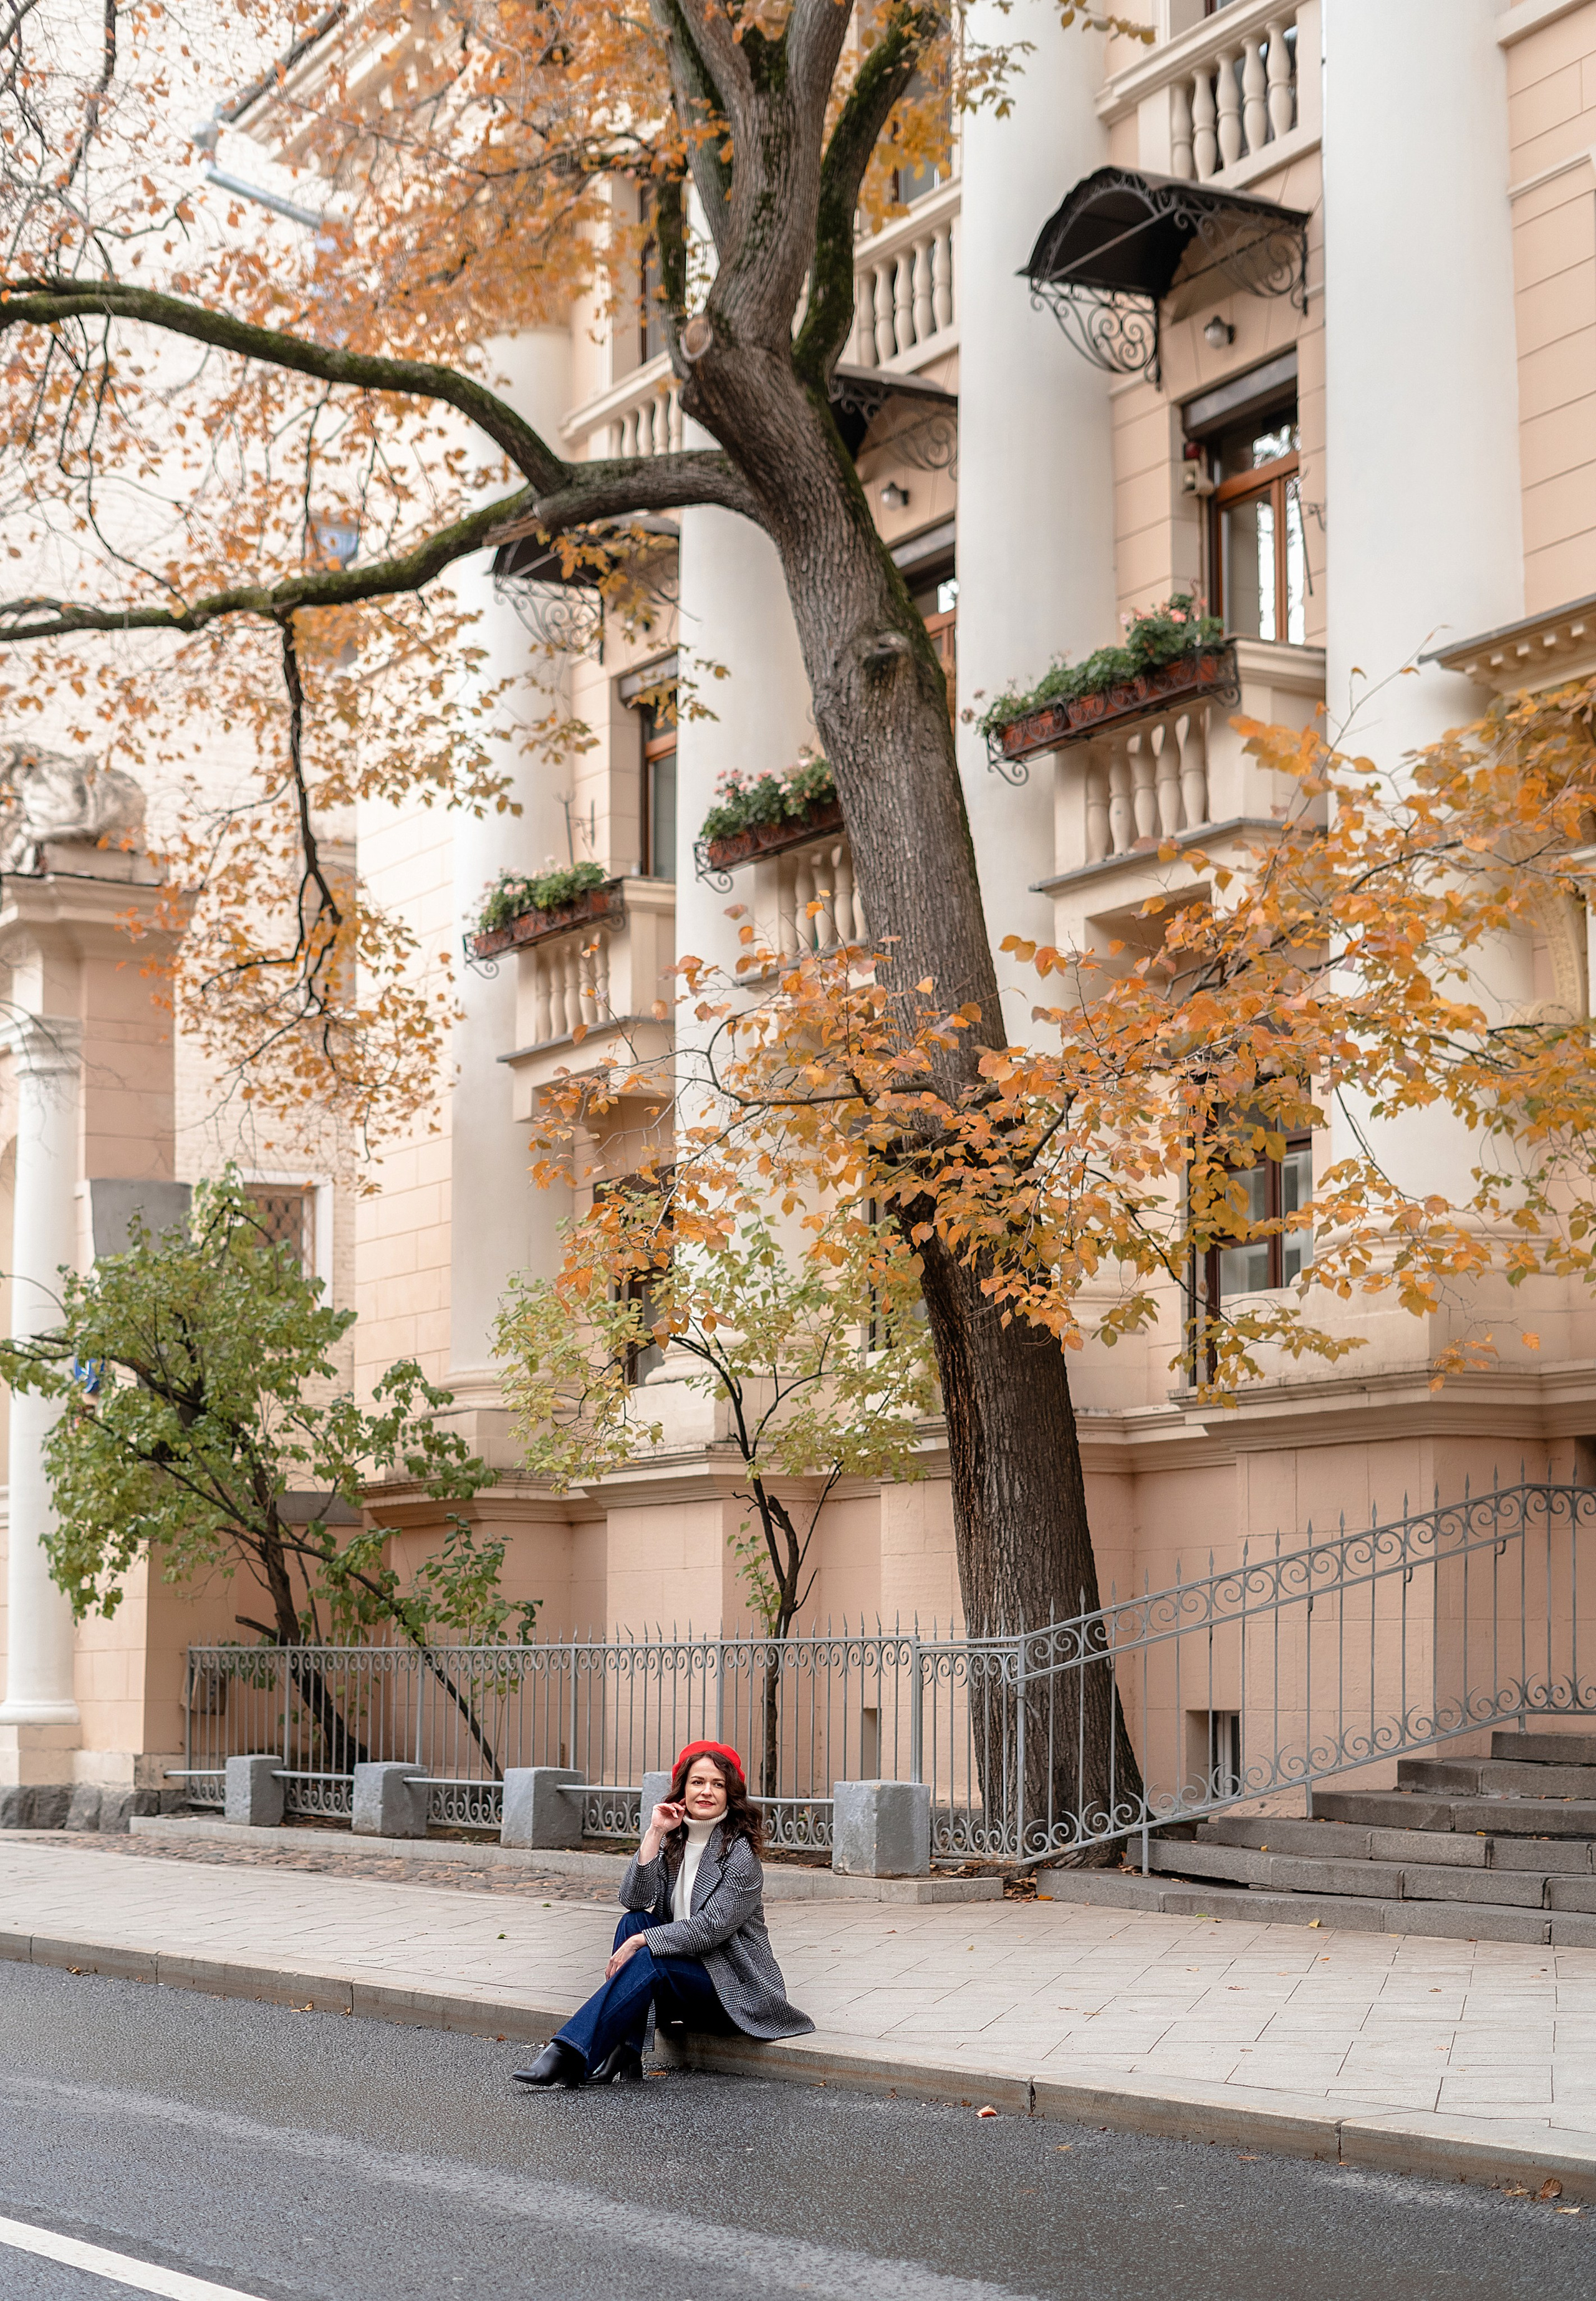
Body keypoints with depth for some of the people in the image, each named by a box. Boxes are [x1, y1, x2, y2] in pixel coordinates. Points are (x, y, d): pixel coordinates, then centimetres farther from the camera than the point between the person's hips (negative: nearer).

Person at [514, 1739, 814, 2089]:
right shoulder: (674, 1840, 7)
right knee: (633, 1922, -17)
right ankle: (624, 2056, -26)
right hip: (683, 1972, 6)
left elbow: (711, 1928, -20)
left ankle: (568, 2056, -36)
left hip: (735, 1987, -6)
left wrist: (639, 1942, -23)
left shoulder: (738, 1851, -12)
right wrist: (655, 1833, -14)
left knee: (648, 1962, -29)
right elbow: (633, 1899, -7)